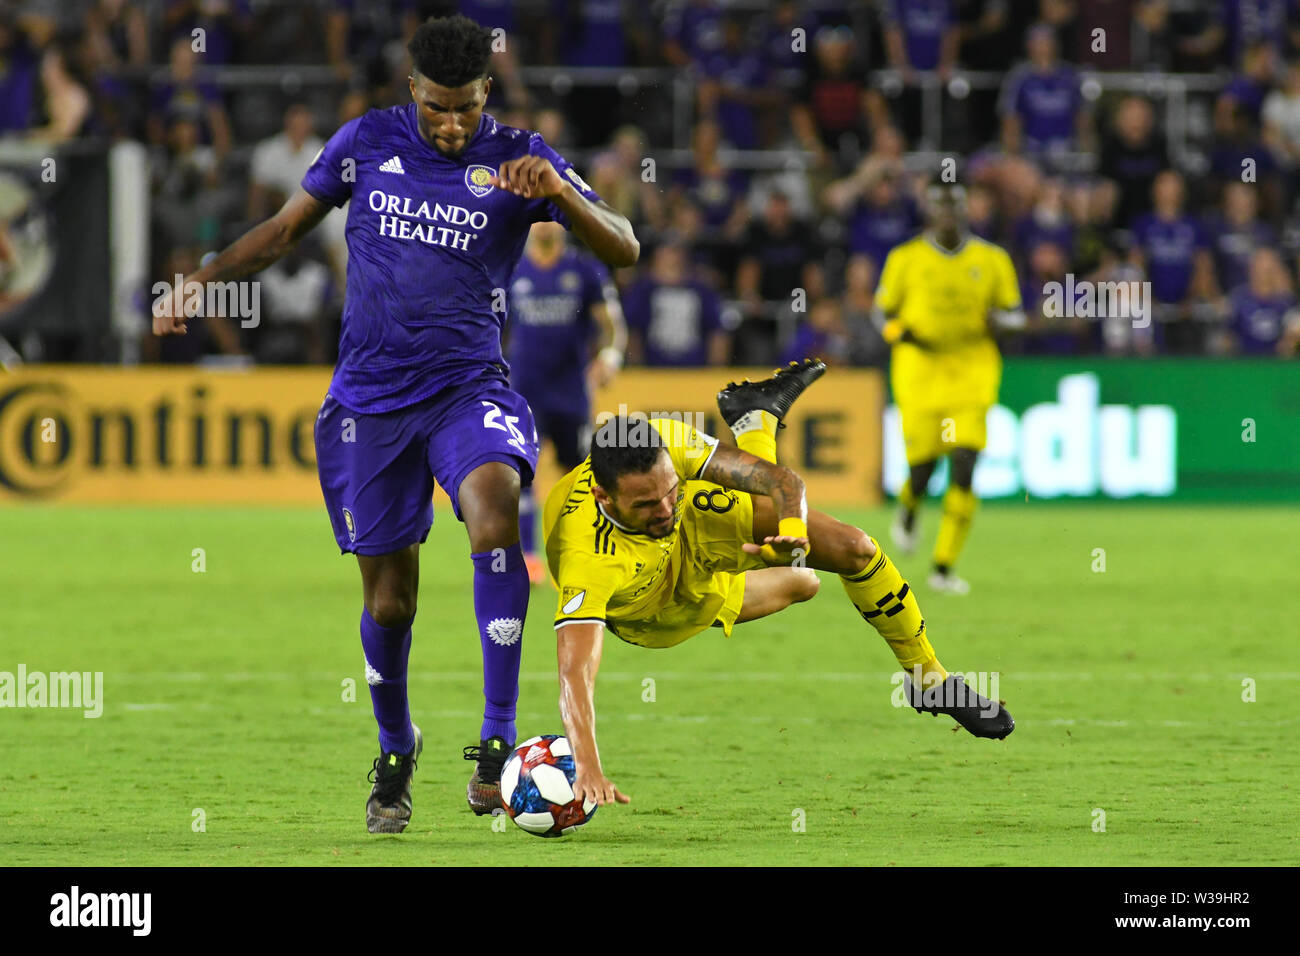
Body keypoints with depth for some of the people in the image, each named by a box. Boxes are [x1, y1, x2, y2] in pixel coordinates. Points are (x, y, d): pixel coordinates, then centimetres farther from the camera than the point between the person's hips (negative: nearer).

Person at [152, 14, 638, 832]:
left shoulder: (518, 158, -3)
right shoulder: (368, 142, 2)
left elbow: (623, 251, -8)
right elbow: (287, 227, 14)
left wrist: (561, 194, -26)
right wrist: (199, 282, 3)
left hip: (467, 385, -2)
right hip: (370, 393, 2)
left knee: (493, 500, -32)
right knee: (389, 593, 4)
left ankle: (499, 739, -30)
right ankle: (396, 751, 32)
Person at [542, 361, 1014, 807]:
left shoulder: (666, 444, -37)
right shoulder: (589, 563, -49)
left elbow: (781, 480, -26)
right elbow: (575, 676, -56)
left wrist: (794, 528, -48)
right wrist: (588, 769, -71)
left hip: (697, 519, 1)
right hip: (659, 611, -1)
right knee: (797, 584, 10)